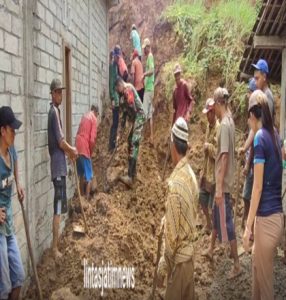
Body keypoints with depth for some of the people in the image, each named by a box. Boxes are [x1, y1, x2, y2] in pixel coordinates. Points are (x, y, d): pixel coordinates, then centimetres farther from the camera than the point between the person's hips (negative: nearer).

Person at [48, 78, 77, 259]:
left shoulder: (55, 111, 15)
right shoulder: (55, 111, -15)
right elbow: (61, 141, -18)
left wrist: (69, 152, 16)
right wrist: (73, 151, -2)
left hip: (58, 164, 10)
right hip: (58, 165, -10)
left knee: (59, 206, 17)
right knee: (58, 207, -6)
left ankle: (57, 242, 27)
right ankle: (55, 247, 1)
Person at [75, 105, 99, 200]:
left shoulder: (85, 116, 18)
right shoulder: (94, 119, -3)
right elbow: (92, 139, -12)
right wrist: (91, 152, 3)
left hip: (77, 146, 7)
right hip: (84, 148, -7)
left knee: (81, 174, 21)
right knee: (89, 176, 1)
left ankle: (82, 195, 30)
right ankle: (87, 198, -1)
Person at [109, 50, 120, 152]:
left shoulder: (115, 66, 16)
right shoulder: (112, 66, -12)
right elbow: (111, 84, -18)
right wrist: (112, 99, -22)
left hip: (117, 98, 9)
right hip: (114, 99, -9)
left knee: (116, 122, 12)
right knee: (115, 122, -7)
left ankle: (112, 144, 19)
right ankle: (111, 145, -2)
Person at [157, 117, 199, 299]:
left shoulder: (175, 183, -24)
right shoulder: (192, 176, 1)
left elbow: (172, 231, -21)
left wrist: (164, 263, -10)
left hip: (179, 258, -8)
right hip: (190, 253, 8)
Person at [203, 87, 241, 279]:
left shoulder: (225, 124, -22)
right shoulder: (229, 121, 7)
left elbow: (225, 157, -26)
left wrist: (219, 187, -25)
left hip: (223, 184, -10)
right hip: (221, 182, 10)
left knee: (227, 222, -2)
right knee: (216, 216, 23)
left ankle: (237, 265, 8)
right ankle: (211, 249, 41)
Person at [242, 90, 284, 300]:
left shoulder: (260, 138, -15)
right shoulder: (275, 134, 7)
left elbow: (258, 187, -17)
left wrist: (248, 227, -12)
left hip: (267, 218, -8)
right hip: (278, 215, 8)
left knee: (265, 278, 7)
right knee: (257, 265, 24)